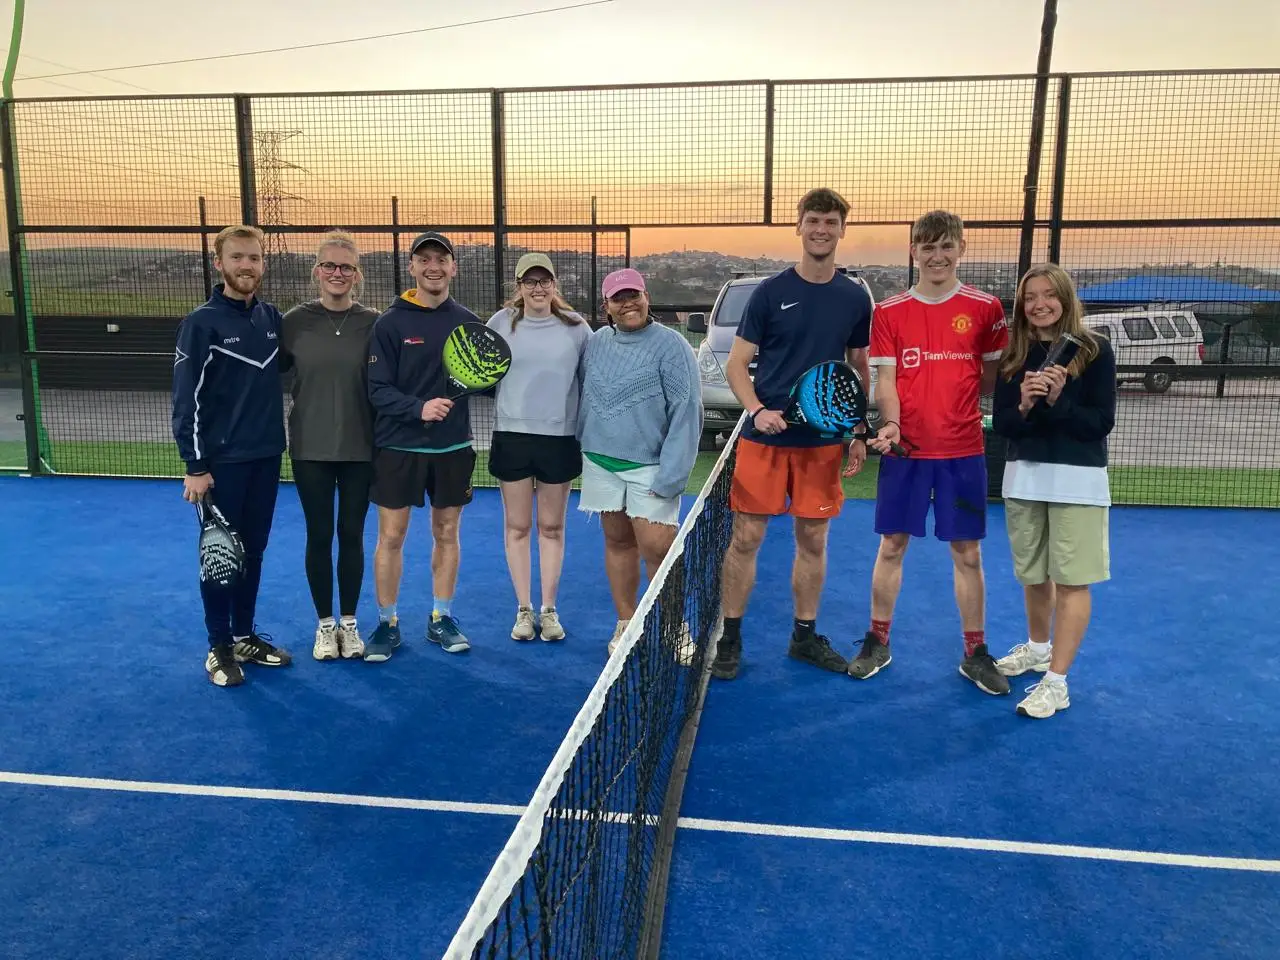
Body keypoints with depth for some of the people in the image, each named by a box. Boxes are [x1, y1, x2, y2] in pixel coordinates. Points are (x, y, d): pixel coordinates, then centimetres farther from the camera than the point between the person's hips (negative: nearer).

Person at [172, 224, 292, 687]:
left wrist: (277, 440, 6)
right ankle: (220, 647, 17)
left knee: (253, 551, 13)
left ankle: (245, 636, 26)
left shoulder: (272, 317, 6)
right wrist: (195, 466, -14)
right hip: (221, 461, -5)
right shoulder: (201, 322, -8)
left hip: (266, 457, 5)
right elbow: (186, 399, -11)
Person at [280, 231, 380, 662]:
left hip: (359, 448, 0)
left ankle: (349, 623, 25)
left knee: (351, 535, 9)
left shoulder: (373, 323, -2)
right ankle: (325, 624, 24)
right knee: (319, 536, 8)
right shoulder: (295, 322, -2)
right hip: (311, 449, 0)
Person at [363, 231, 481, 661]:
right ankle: (386, 623, 18)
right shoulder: (390, 323, -5)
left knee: (446, 533, 10)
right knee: (390, 536, 3)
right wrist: (419, 408, -26)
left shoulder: (469, 322, 4)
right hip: (398, 447, -2)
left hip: (452, 447, 3)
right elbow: (378, 389, -11)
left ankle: (441, 619, 25)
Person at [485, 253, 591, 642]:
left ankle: (548, 610, 20)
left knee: (552, 527, 9)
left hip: (560, 437, 0)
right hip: (512, 435, 0)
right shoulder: (501, 323, 2)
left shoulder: (575, 326, 1)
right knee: (517, 526, 7)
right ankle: (523, 610, 19)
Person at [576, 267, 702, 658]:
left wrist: (670, 474, -18)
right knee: (617, 542, 12)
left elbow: (686, 411, -13)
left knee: (657, 549, -10)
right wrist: (582, 444, 13)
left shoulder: (671, 346, -9)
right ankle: (625, 623, 25)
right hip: (601, 463, 5)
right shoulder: (596, 342, 9)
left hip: (648, 468, -5)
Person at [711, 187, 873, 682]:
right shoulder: (770, 292, -3)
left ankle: (805, 636, 26)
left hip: (823, 441, 3)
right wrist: (757, 409, -19)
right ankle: (730, 638, 14)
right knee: (746, 537, 0)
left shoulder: (855, 299, 5)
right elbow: (736, 364, -2)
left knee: (813, 540, 10)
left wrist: (859, 434, 9)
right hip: (764, 437, -2)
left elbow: (860, 369, 14)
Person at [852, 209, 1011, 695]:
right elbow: (885, 378, -1)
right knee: (891, 547, 8)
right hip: (905, 449, 0)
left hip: (963, 452, 0)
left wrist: (959, 407, -5)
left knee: (967, 553, 7)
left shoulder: (985, 308, 1)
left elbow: (993, 375, 9)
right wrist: (890, 423, -18)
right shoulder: (889, 312, 2)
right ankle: (877, 642, 23)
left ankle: (975, 653, 20)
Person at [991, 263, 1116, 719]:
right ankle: (1037, 647, 39)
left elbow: (1102, 422, -9)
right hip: (1024, 477, 4)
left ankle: (1056, 681, 2)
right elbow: (1000, 423, 1)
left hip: (1077, 480, -4)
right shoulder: (1014, 355, 5)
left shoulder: (1095, 351, -6)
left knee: (1071, 580, -3)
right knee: (1033, 575, 16)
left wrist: (1056, 401, -23)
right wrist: (1024, 406, -19)